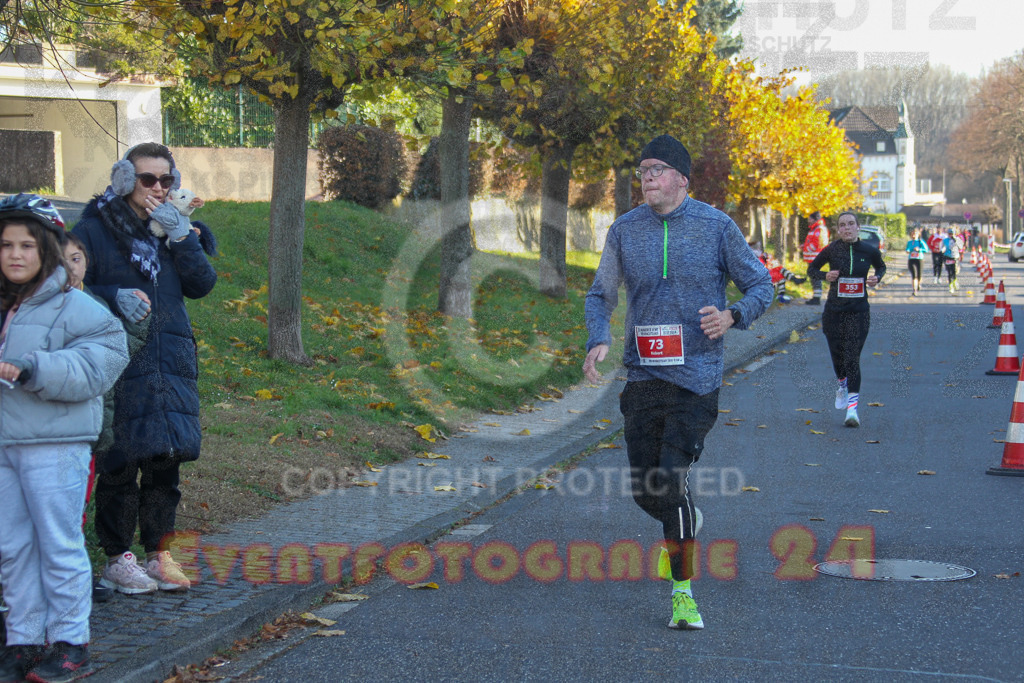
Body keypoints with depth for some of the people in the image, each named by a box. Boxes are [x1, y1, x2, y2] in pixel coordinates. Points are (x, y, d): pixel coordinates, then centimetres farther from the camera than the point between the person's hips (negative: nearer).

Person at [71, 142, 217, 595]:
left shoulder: (174, 228, 14)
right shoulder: (94, 230, -1)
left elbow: (202, 285, 2)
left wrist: (181, 236, -10)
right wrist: (114, 298, -21)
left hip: (171, 363, 5)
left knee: (166, 461, 7)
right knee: (121, 463, -2)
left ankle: (159, 553, 19)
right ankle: (117, 559, 10)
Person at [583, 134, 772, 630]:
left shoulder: (717, 227, -1)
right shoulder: (624, 231, 6)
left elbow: (761, 285, 6)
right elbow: (600, 295, 14)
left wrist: (733, 316, -16)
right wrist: (599, 340, -6)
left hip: (696, 379, -3)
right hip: (642, 377, 4)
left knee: (671, 479, -15)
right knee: (644, 490, 6)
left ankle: (682, 593, -1)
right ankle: (682, 526, 42)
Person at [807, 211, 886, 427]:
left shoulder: (870, 251, -2)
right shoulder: (831, 250, -4)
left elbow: (881, 266, 19)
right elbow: (812, 269, 10)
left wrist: (877, 278, -3)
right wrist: (825, 275, -11)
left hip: (859, 312, -1)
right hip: (834, 311, 1)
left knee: (852, 357, -11)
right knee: (837, 353, 12)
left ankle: (852, 407, -14)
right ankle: (842, 385, 46)